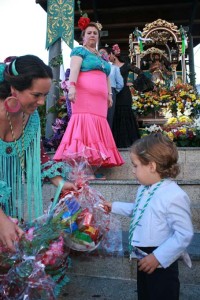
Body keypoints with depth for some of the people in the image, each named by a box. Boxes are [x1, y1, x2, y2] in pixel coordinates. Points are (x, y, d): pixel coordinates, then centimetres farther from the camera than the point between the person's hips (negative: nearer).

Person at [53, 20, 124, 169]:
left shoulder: (102, 56, 29)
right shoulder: (80, 50, 7)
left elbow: (106, 77, 30)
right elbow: (74, 68, -9)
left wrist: (109, 94, 19)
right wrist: (72, 86, -25)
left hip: (100, 97, 7)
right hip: (84, 94, -7)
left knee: (97, 124, 1)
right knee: (85, 122, -19)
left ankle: (94, 162, 2)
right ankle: (81, 155, -25)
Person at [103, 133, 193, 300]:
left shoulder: (174, 196, -27)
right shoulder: (144, 189, 2)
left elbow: (184, 234, -26)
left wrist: (158, 257, -24)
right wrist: (114, 207, 23)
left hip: (161, 263, -9)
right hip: (144, 260, 9)